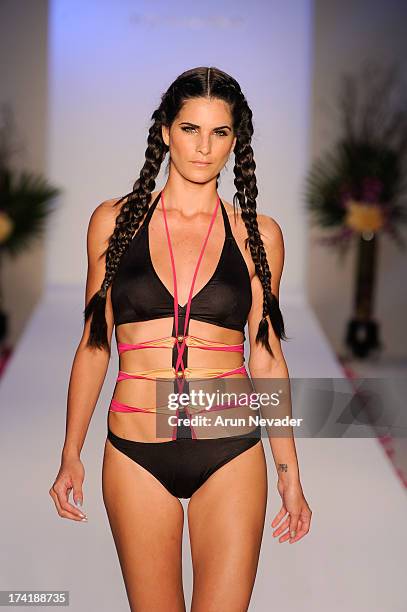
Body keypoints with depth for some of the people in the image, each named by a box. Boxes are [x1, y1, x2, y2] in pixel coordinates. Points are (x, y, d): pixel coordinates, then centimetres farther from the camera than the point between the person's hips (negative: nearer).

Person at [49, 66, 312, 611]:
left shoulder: (258, 234, 3)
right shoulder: (116, 220, 3)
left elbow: (267, 358, 7)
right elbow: (94, 346, 7)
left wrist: (290, 474, 7)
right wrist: (71, 454, 6)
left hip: (231, 453, 0)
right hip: (136, 456, 0)